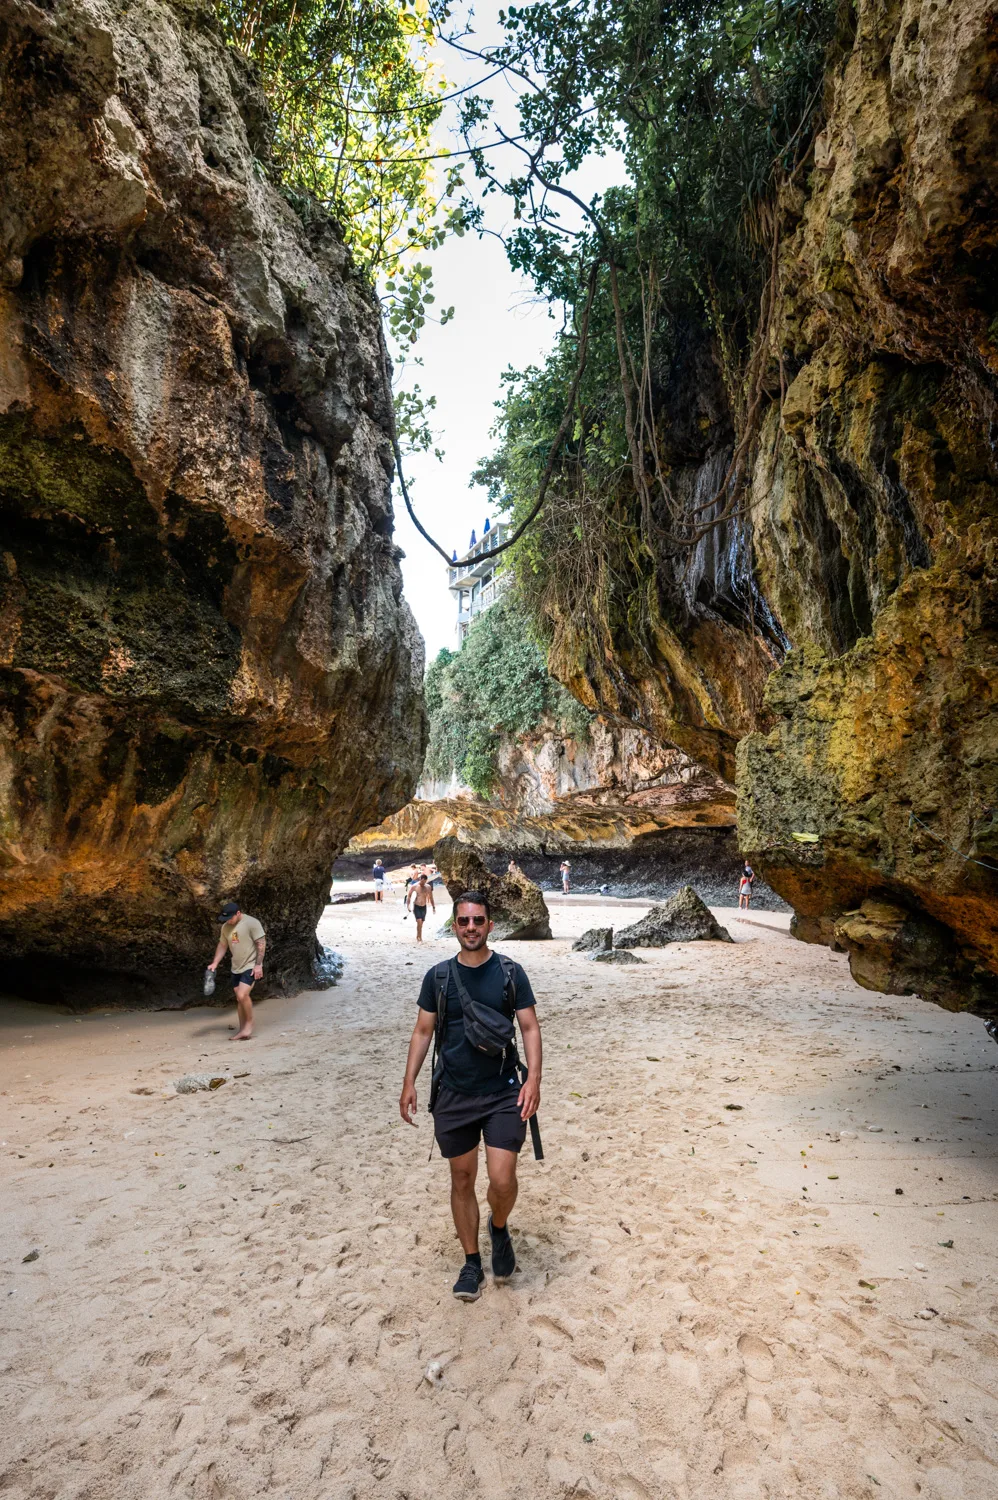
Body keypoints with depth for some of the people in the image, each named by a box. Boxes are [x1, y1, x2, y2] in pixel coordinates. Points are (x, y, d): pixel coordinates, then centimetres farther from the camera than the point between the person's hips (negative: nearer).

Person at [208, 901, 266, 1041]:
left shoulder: (251, 923, -17)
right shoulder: (225, 927, 5)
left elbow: (261, 943, -17)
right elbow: (222, 945, 15)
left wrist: (258, 965, -20)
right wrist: (215, 963, 3)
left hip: (251, 966, -7)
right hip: (236, 968, 7)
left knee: (242, 995, -19)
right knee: (239, 999, 10)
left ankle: (249, 1024, 0)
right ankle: (243, 1030, 18)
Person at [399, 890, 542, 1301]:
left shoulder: (510, 973, -4)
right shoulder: (438, 976, -1)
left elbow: (530, 1027, -3)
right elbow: (422, 1031, 5)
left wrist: (533, 1078, -15)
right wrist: (409, 1083, -3)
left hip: (503, 1093, -1)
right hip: (453, 1095, 2)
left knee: (502, 1179, -8)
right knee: (462, 1179, 10)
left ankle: (499, 1228, 26)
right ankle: (471, 1262, 30)